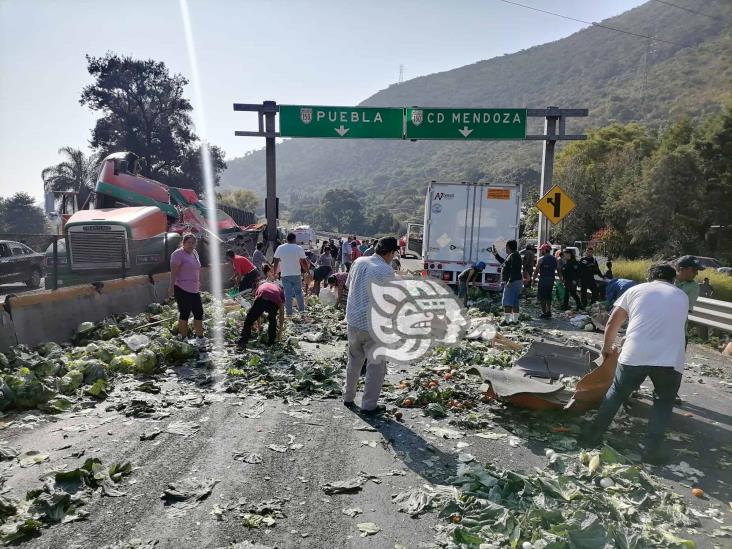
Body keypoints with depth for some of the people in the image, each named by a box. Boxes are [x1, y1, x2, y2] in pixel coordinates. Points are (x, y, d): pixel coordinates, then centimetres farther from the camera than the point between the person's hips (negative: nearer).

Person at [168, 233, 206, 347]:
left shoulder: (194, 253, 14)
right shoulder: (178, 254, -10)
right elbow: (173, 272, -16)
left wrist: (199, 284, 25)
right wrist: (171, 287, -21)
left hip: (194, 290, 8)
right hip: (182, 290, -8)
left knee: (199, 313, 9)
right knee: (184, 314, -1)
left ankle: (200, 338, 18)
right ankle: (183, 339, 10)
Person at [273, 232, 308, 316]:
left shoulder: (280, 248, 0)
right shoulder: (299, 248, -5)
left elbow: (276, 261, 2)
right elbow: (303, 262, -5)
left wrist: (275, 272, 12)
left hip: (285, 275, 1)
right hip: (296, 274, 0)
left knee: (288, 294, 2)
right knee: (298, 292, 13)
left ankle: (289, 312, 4)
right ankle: (302, 310, 17)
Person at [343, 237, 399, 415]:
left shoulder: (358, 262, 2)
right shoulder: (386, 270, -17)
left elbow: (348, 284, 15)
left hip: (353, 320, 6)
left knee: (354, 361, 22)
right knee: (376, 366, 8)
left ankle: (348, 397, 33)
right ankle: (369, 405, 14)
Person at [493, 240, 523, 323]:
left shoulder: (514, 255, -15)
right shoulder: (512, 255, 18)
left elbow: (514, 270, -24)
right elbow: (504, 262, 34)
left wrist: (510, 281, -28)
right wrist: (496, 255, 35)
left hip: (512, 282, -11)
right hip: (516, 281, 11)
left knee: (507, 302, -9)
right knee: (514, 302, 13)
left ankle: (506, 320, -10)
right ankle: (515, 320, 19)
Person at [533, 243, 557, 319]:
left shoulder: (541, 259, -9)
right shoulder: (554, 259, 8)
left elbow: (537, 270, -9)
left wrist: (534, 278, 0)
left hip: (543, 279, -6)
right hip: (551, 279, 6)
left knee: (541, 296, 2)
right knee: (548, 296, 17)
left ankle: (544, 313, -1)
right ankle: (548, 312, 18)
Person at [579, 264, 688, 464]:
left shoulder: (637, 290, 13)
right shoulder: (682, 297, 19)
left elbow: (612, 323, 12)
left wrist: (607, 347, 27)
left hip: (635, 355, 0)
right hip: (670, 359, 1)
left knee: (616, 393, 19)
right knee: (664, 401, 22)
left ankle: (593, 435, 23)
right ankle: (652, 449, 14)